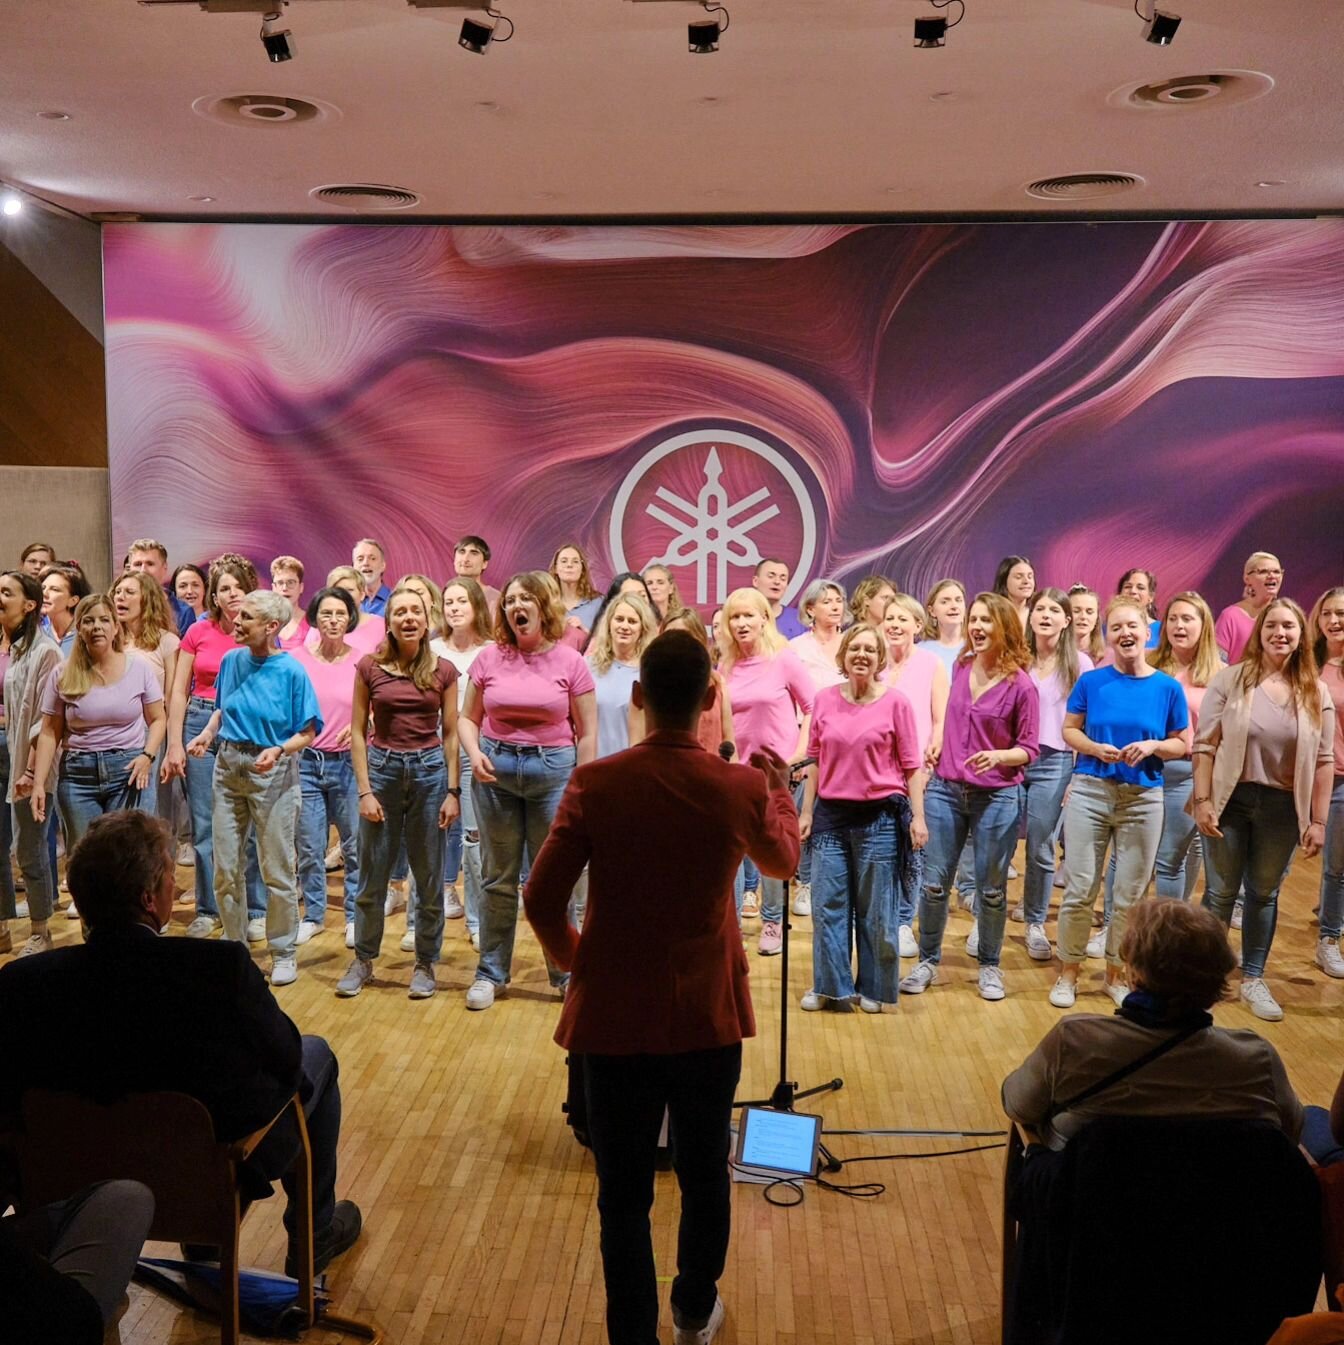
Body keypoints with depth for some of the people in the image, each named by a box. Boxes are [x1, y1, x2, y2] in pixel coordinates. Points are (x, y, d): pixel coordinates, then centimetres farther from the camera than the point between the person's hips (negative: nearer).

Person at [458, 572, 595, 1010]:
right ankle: (491, 973, 22)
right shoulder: (489, 659, 1)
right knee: (498, 878, 11)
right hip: (496, 770, 2)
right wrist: (475, 754, -12)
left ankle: (564, 971, 20)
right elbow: (468, 718, 8)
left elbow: (586, 733, -1)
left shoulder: (569, 662, -4)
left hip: (553, 769, -2)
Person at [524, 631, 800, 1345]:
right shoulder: (741, 789, -10)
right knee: (705, 1175, 22)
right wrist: (780, 787, 30)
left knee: (623, 1193, 11)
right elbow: (782, 861, 12)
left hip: (613, 1017, -1)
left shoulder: (594, 784, -13)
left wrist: (573, 959, 10)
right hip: (707, 1017, 2)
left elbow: (541, 900, -10)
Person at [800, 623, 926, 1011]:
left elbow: (912, 766, -2)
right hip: (831, 816, 3)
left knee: (876, 910, 6)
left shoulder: (895, 702, -4)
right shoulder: (825, 700, 4)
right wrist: (806, 811, 5)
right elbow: (814, 760, 9)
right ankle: (831, 986, 19)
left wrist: (918, 817, -7)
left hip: (879, 817, -3)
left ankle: (874, 989, 20)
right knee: (827, 905, 6)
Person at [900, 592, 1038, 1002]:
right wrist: (936, 745, 5)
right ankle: (928, 961, 22)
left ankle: (989, 966, 25)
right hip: (945, 790, 4)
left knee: (991, 889, 8)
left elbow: (1029, 748, -6)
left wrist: (998, 756, -24)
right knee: (934, 883, 6)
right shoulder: (960, 668, 3)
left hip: (997, 797, -3)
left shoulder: (1020, 685, -10)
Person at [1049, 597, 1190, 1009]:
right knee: (1080, 890, 2)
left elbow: (1183, 744, 4)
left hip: (1143, 798, 1)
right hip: (1090, 792, -1)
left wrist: (1153, 746, -16)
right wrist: (1096, 748, -15)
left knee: (1130, 895, 9)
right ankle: (1068, 973, 16)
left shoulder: (1167, 687, -1)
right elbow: (1069, 730, 4)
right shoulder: (1091, 681, -3)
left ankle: (1116, 973, 25)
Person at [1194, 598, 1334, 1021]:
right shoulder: (1230, 679, -6)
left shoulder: (1316, 693, 1)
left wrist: (1318, 820, -1)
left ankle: (1253, 979, 27)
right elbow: (1205, 745, -7)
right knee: (1221, 892, 6)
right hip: (1231, 800, -2)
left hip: (1282, 808, 2)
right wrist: (1203, 801, -12)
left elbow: (1323, 761, 2)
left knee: (1264, 893, 13)